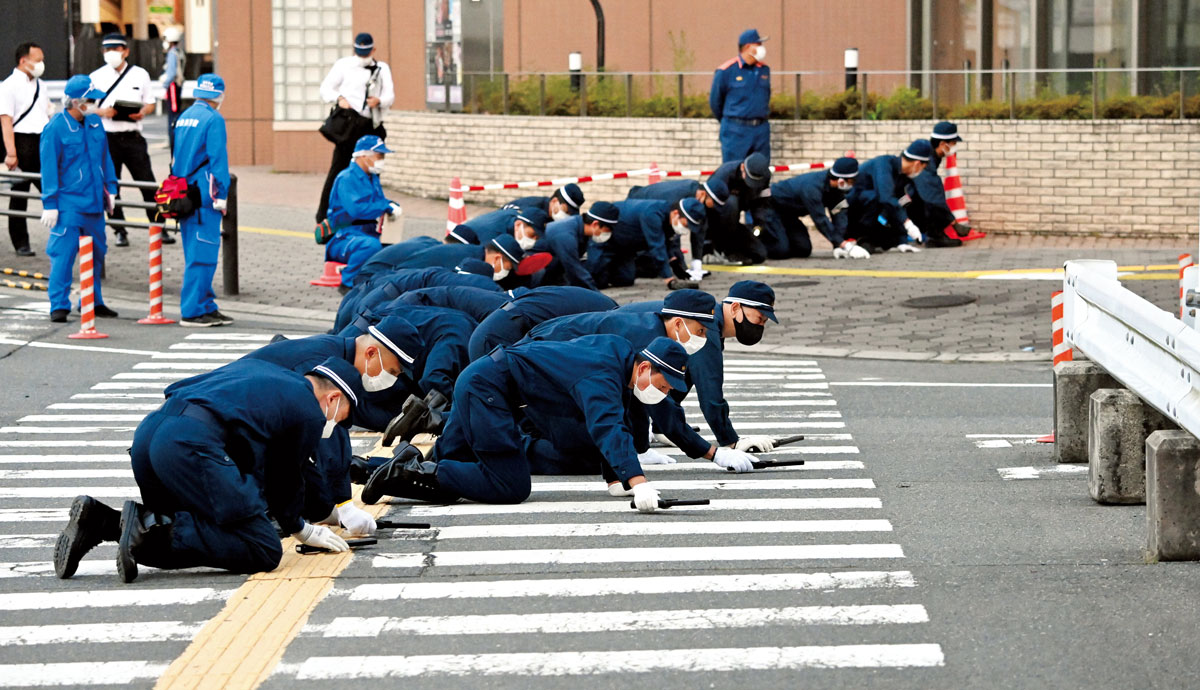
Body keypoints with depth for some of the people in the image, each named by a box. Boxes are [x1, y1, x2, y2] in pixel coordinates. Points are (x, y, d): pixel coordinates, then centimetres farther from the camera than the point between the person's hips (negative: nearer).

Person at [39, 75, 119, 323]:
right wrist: (50, 204, -10)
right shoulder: (55, 129, -10)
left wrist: (110, 188, 17)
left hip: (94, 201, 6)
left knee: (97, 252, 14)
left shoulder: (95, 123, 7)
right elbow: (49, 169, -9)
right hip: (68, 204, -6)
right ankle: (59, 305, -2)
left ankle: (93, 301, 26)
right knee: (63, 253, -8)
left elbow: (105, 158, 19)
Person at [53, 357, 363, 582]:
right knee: (265, 550, -5)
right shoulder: (311, 414, 12)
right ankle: (153, 530, -19)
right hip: (192, 446, -9)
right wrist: (303, 530, 40)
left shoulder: (253, 367, 34)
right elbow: (285, 480, 20)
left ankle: (97, 520, 2)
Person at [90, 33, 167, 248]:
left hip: (133, 137, 0)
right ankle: (119, 231, 12)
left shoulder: (140, 75, 7)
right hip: (107, 138, 0)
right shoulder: (96, 77, 4)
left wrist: (142, 112, -10)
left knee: (148, 184, -2)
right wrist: (101, 111, -14)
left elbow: (150, 103, 12)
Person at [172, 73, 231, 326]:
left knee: (196, 253, 12)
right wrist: (221, 196, -12)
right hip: (204, 195, -9)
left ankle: (207, 307, 17)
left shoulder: (183, 118, 15)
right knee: (202, 254, -7)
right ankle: (193, 311, -8)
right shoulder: (213, 119, -10)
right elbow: (218, 160, -14)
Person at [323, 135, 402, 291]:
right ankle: (347, 283, -20)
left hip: (369, 235, 8)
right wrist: (386, 207, -21)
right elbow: (356, 209, -26)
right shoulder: (346, 178, -12)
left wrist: (391, 204, 4)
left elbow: (379, 201, 29)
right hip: (345, 237, -8)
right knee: (371, 245, -38)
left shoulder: (373, 178, 17)